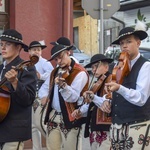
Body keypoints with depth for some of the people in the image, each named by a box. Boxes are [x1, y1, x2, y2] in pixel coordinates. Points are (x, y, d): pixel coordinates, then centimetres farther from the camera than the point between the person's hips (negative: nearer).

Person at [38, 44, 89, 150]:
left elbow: (73, 97, -21)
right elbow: (45, 87, 27)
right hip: (53, 116, 7)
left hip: (70, 118, -7)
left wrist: (63, 85, -39)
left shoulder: (80, 73, -11)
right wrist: (44, 96, 4)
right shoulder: (55, 72, 14)